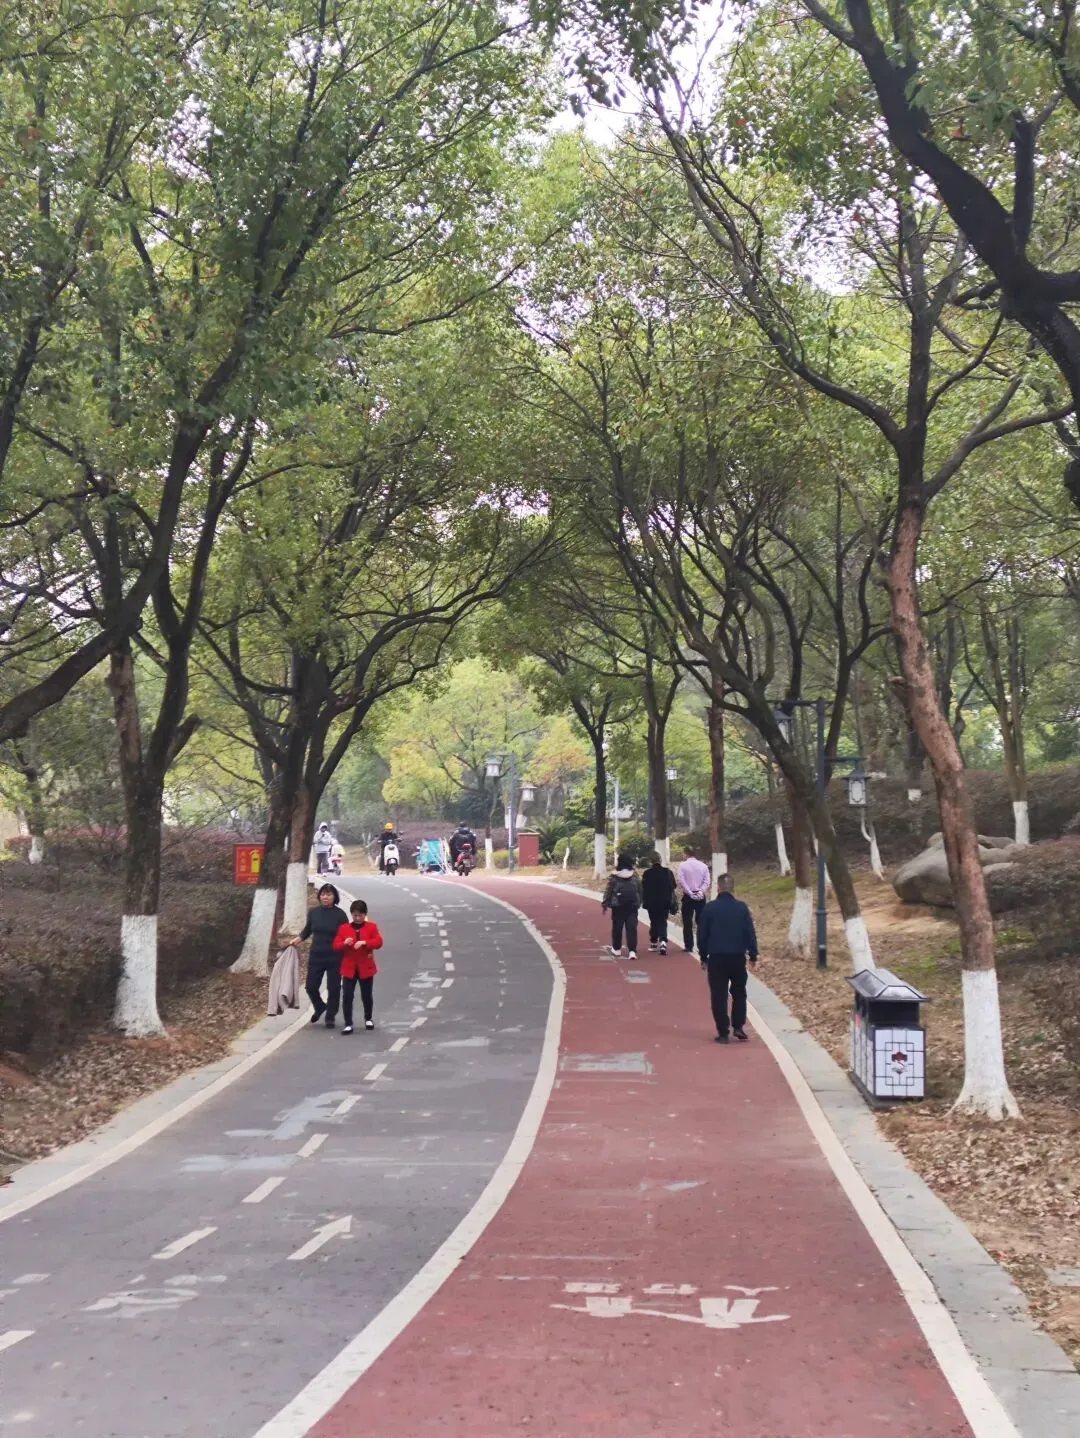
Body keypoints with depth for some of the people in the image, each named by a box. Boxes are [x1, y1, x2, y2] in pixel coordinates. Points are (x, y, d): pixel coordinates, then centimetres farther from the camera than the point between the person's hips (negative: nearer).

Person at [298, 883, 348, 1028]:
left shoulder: (340, 914, -8)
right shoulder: (313, 912, 2)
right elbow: (308, 929, 18)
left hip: (334, 958, -3)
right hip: (315, 956, 3)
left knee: (333, 988, 5)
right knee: (311, 986, 5)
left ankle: (330, 1017, 21)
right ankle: (320, 1007, 35)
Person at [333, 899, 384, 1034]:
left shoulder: (371, 927, 0)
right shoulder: (344, 928, 3)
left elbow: (378, 942, -13)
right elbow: (336, 946, 0)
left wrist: (364, 942, -28)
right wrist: (344, 943, -21)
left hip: (366, 968, -1)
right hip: (349, 968, 1)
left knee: (367, 995, 11)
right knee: (347, 996, -6)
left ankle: (368, 1019, 33)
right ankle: (348, 1024, -2)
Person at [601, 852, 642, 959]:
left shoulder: (614, 877, -7)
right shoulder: (634, 876, 2)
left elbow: (608, 891, -4)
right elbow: (639, 890, 7)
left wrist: (605, 904, 4)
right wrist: (639, 903, 18)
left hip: (618, 906, -1)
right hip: (632, 906, 2)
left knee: (617, 927, 12)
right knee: (631, 927, -2)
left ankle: (617, 948, 25)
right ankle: (632, 950, -13)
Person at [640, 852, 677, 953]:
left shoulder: (647, 873, -9)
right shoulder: (668, 872, -3)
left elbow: (643, 889, -6)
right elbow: (673, 887, 4)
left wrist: (644, 901, 5)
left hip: (651, 903, -1)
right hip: (665, 902, 1)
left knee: (654, 922, 14)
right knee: (663, 922, 3)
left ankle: (654, 943, 20)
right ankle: (663, 942, -17)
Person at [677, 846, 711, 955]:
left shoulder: (683, 865, -5)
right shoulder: (703, 866, 3)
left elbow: (681, 881, -12)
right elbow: (706, 881, -4)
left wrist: (690, 893, -11)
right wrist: (700, 892, -9)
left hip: (688, 897, -2)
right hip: (701, 897, 2)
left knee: (687, 922, 6)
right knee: (701, 922, 6)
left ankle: (689, 946, 7)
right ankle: (702, 947, 3)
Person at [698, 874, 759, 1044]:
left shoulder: (709, 908, -3)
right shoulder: (741, 907, -3)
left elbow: (702, 934, 1)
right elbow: (750, 932, -2)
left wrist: (704, 957, 11)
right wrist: (753, 954, 7)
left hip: (716, 957, -1)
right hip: (737, 956, 1)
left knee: (719, 995, 4)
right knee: (739, 992, 17)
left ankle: (723, 1033, 3)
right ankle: (738, 1026, 8)